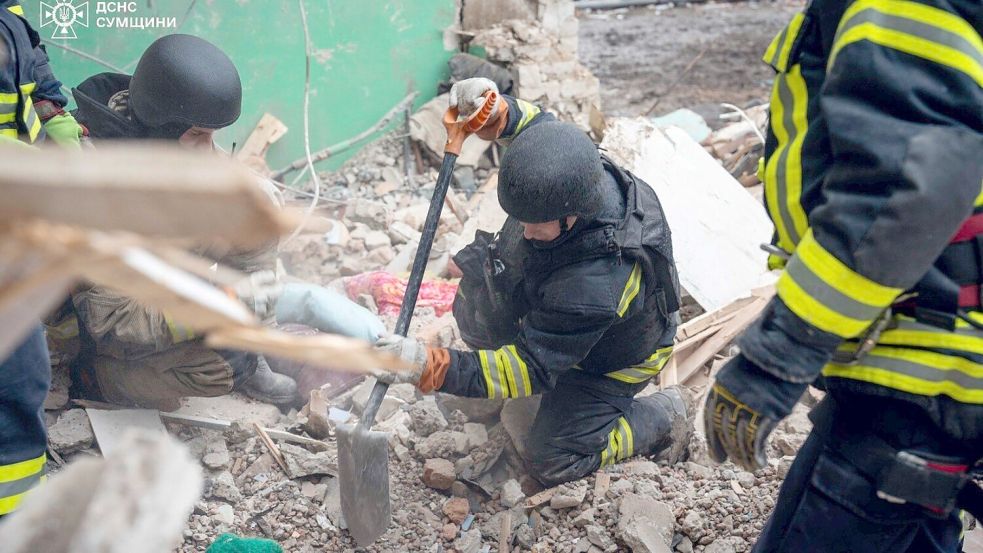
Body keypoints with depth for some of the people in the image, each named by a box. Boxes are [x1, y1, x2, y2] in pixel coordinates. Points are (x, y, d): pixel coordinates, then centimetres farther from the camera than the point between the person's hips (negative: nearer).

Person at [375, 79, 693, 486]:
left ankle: (663, 414, 13)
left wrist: (431, 369, -48)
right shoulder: (576, 173, -28)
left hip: (610, 358, -7)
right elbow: (538, 123, -4)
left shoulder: (596, 285, -47)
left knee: (554, 461, -4)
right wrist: (496, 112, -26)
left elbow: (532, 368, -39)